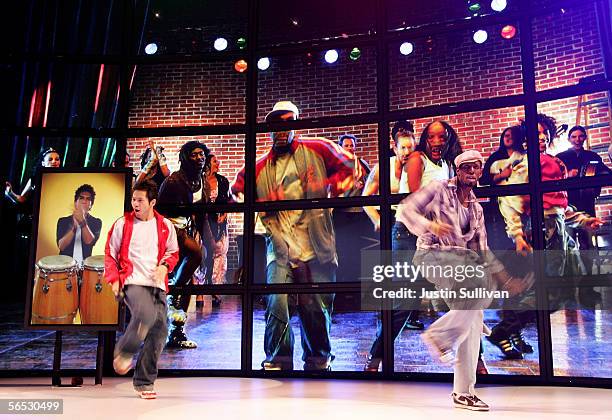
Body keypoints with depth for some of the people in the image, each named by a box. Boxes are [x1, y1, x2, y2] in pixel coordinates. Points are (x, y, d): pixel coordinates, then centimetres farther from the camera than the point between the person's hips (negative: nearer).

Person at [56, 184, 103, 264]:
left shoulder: (96, 222, 6)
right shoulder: (63, 221, 8)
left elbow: (89, 241, -12)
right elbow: (61, 246, -6)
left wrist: (82, 221, -24)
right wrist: (74, 227, -19)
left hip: (85, 264, 0)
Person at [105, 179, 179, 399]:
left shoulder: (165, 226, 9)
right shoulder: (122, 224, 4)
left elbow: (173, 252, 19)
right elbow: (110, 254, 10)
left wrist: (164, 265, -1)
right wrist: (114, 279, -1)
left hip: (157, 284, 4)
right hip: (133, 281, -3)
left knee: (159, 330, -2)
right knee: (146, 315, -30)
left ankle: (144, 382, 12)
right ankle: (124, 352, -1)